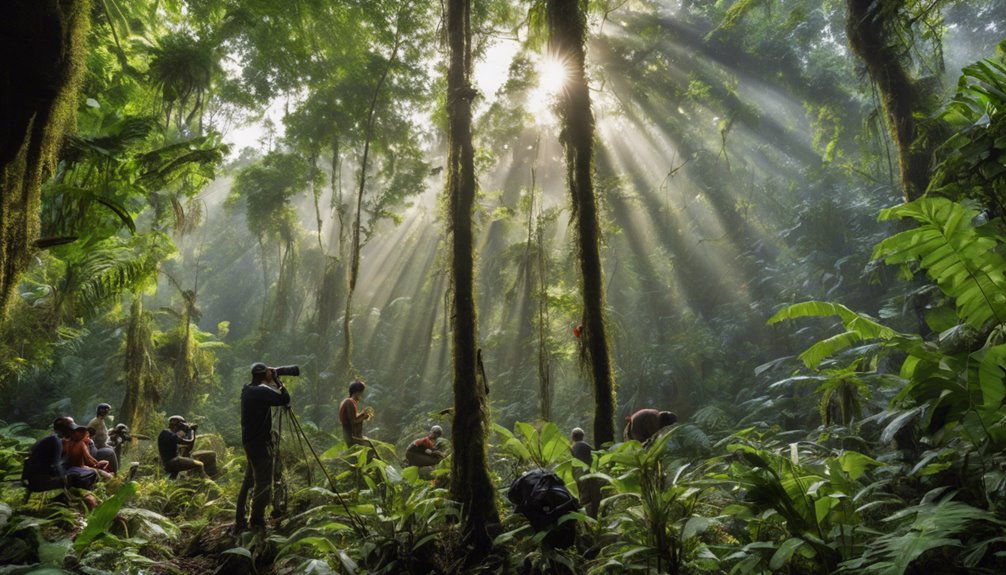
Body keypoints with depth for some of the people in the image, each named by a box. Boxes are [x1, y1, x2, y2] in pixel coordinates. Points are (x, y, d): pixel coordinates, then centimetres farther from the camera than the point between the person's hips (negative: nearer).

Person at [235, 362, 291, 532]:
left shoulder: (248, 389, 10)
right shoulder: (262, 391, -16)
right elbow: (284, 399, -21)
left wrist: (272, 383, 13)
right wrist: (276, 381, -10)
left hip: (250, 441, 9)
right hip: (260, 442, -9)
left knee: (249, 480, 14)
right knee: (263, 482, -2)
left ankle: (240, 521, 16)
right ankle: (256, 521, 2)